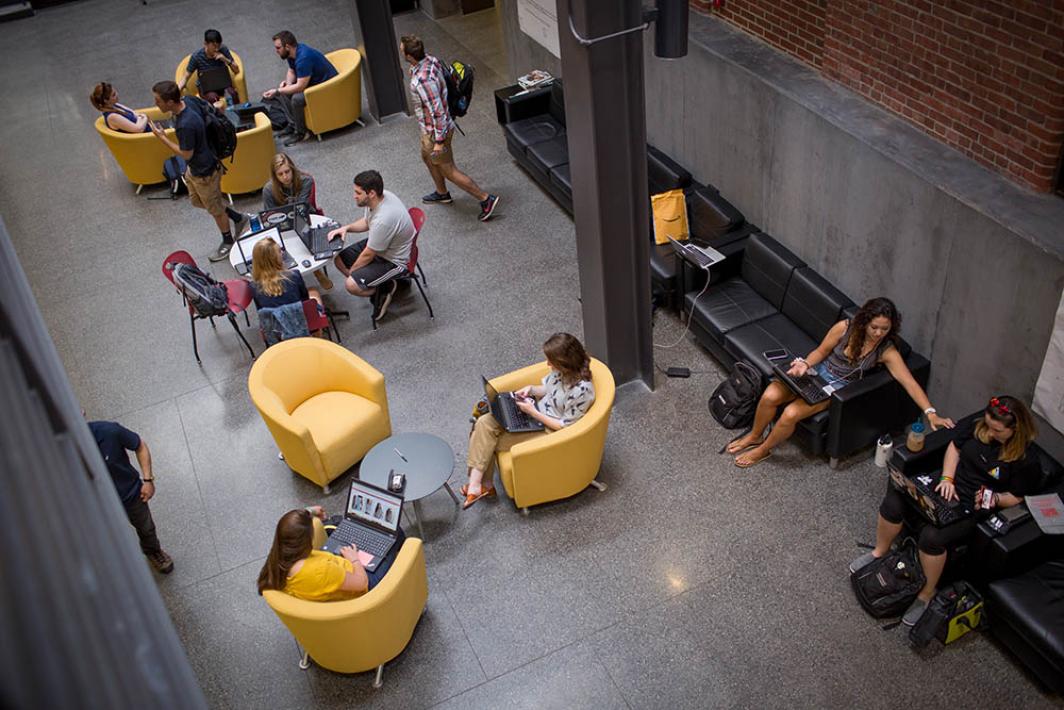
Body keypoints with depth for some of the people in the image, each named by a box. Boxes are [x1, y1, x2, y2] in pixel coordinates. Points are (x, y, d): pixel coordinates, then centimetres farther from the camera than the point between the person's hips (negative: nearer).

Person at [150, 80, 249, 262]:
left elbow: (186, 154, -24)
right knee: (196, 201, 28)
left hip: (204, 171, -9)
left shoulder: (186, 125, -38)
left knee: (215, 209, 15)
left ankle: (228, 241, 39)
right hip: (194, 167, 9)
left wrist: (162, 137, -19)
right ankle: (238, 218, 41)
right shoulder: (187, 100, -13)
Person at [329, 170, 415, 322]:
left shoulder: (384, 219, -38)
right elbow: (366, 222, 12)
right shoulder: (381, 196, -11)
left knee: (351, 285, -21)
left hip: (394, 261, -9)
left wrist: (351, 272, -7)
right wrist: (346, 228, -6)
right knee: (339, 259, 8)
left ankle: (383, 291, 7)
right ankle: (382, 282, 13)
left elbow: (368, 255, -23)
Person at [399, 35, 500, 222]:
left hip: (435, 131, -10)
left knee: (449, 171, 5)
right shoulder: (431, 60, -8)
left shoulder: (423, 80, -35)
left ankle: (486, 200, 12)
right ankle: (442, 193, 52)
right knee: (427, 157, 31)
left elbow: (437, 112, -33)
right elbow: (446, 75, 11)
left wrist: (439, 141, -26)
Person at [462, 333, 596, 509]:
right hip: (536, 412, 8)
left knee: (491, 441, -13)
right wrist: (531, 389, -7)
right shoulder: (561, 370, -7)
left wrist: (533, 412, -20)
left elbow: (564, 426, -20)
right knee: (484, 422, -11)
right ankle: (476, 483, -10)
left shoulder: (582, 390, -29)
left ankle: (483, 483, 7)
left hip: (550, 431, -8)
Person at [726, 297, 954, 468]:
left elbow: (910, 382, -20)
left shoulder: (887, 352, -16)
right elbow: (821, 351, 0)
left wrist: (930, 412, -30)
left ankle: (763, 450, 4)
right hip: (818, 371, 2)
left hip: (837, 388, -2)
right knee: (770, 395, -20)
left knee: (790, 414, -25)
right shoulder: (845, 328, -13)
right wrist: (804, 364, -20)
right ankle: (754, 436, 11)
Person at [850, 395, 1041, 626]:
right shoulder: (979, 425, -2)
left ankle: (927, 593, -5)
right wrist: (947, 478, -4)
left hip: (972, 507, -5)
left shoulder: (1027, 460, -13)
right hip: (947, 484, 5)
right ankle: (880, 552, 7)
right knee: (895, 498, -19)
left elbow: (1016, 497, -2)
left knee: (932, 536, -31)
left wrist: (995, 498, -22)